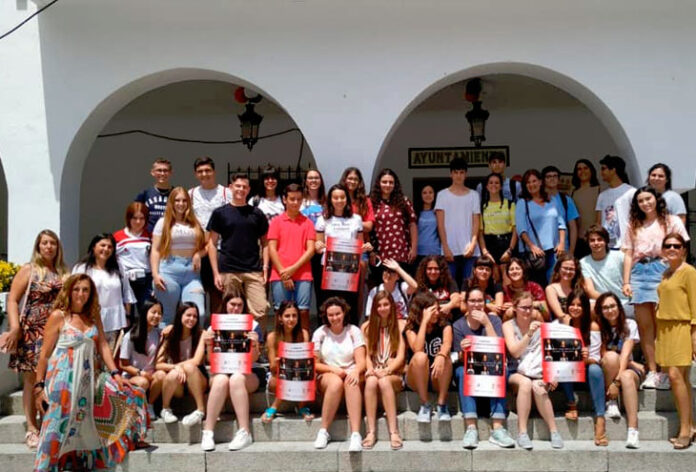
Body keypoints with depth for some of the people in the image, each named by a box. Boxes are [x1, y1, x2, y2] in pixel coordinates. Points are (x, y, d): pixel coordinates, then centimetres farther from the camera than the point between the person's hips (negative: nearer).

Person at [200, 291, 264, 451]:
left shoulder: (253, 326, 7)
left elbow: (253, 359, 1)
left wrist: (254, 344, -18)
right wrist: (208, 344, -11)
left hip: (248, 372, -1)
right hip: (222, 370, 1)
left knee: (236, 379, -35)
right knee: (220, 380, -34)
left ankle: (244, 432, -35)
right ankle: (207, 432, -30)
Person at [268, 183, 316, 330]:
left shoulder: (307, 222, 8)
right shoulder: (276, 221, 7)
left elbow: (311, 249, 2)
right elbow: (272, 249, 2)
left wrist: (293, 268, -9)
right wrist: (283, 273, -7)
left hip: (303, 276, 0)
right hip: (279, 276, 0)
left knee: (303, 312, -2)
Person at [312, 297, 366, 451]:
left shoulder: (354, 331, 5)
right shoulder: (320, 333, 6)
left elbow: (361, 361, -3)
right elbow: (314, 364, 1)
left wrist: (356, 371, -26)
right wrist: (333, 370, -16)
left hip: (351, 373, 0)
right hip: (327, 375, 0)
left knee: (351, 382, -36)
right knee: (336, 382, -36)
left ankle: (356, 434, -44)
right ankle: (323, 432, -28)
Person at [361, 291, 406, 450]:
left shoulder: (400, 325, 5)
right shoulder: (367, 327, 13)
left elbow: (401, 356, -2)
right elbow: (366, 354, 7)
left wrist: (386, 371, -17)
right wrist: (370, 370, -13)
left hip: (395, 375, -1)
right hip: (374, 373, 2)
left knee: (384, 381, -35)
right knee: (371, 381, -33)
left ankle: (394, 432, -36)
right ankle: (371, 431, -35)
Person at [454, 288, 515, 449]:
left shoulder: (493, 320, -1)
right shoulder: (458, 325, -2)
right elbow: (461, 360, -7)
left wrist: (487, 323, -21)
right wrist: (463, 350, -30)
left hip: (490, 369, 0)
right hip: (468, 369, 0)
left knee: (500, 369, -33)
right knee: (463, 372, -34)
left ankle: (498, 428, -36)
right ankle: (471, 428, -39)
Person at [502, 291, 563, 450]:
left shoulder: (540, 325, 11)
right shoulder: (508, 325, 5)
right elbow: (514, 352, -8)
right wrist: (529, 334, -20)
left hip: (539, 374, 1)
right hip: (516, 374, -1)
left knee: (538, 388, -33)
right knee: (526, 382, -36)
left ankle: (554, 431, -25)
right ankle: (522, 432, -33)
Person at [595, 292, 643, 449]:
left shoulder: (629, 325, -3)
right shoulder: (598, 327, -1)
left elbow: (626, 354, -15)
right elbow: (603, 356, -6)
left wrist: (617, 381, -26)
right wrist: (633, 364, -12)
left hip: (627, 368, 0)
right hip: (606, 373, 0)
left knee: (627, 377, -37)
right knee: (611, 356, -33)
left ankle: (633, 431, -42)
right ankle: (611, 402, -19)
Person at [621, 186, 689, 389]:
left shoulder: (671, 221, 9)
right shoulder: (633, 226, 19)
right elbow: (628, 254, 15)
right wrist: (626, 282, 6)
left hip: (663, 271, -3)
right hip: (639, 273, 3)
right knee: (645, 326, 0)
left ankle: (666, 372, -2)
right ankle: (652, 372, 3)